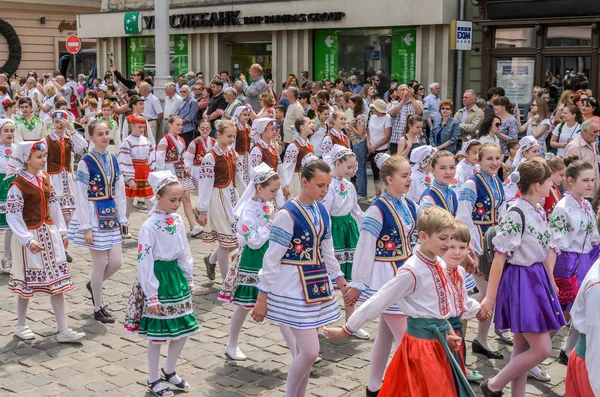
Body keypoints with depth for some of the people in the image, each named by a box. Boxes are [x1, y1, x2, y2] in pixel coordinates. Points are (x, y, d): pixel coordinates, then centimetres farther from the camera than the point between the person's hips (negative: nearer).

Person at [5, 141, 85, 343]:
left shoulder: (45, 179, 5)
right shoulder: (18, 185, -15)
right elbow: (13, 216, -17)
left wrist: (62, 232, 12)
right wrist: (28, 240, -23)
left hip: (50, 233, 6)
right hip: (30, 236, -6)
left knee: (58, 281, 3)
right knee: (27, 281, 7)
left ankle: (63, 330, 6)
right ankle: (21, 326, 27)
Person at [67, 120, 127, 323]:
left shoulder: (113, 159, 6)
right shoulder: (86, 162, -12)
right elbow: (81, 197, -13)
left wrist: (122, 218, 8)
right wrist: (86, 227, -15)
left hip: (111, 214, 6)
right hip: (94, 215, -6)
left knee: (116, 262, 5)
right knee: (100, 264, 1)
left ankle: (93, 285, 36)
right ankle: (98, 309, 18)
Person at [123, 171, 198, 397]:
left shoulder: (177, 221, 1)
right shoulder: (150, 226, -19)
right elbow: (144, 262, -17)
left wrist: (188, 280, 14)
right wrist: (151, 296, -17)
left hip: (176, 275, 7)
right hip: (158, 278, -7)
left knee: (184, 330, 12)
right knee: (157, 334, 5)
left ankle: (169, 371, 34)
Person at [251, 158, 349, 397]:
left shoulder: (321, 210, 5)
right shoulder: (288, 214, -16)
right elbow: (272, 258, -14)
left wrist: (339, 279, 19)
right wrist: (262, 297, -12)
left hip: (317, 285, 7)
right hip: (293, 288, -7)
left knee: (304, 352, 9)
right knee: (309, 352, -9)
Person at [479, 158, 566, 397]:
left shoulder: (540, 211, 8)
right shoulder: (516, 214, -19)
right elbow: (500, 257, -18)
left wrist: (551, 281, 25)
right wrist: (490, 297, -17)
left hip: (537, 278, 8)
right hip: (520, 281, -8)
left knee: (523, 348, 13)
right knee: (542, 349, -7)